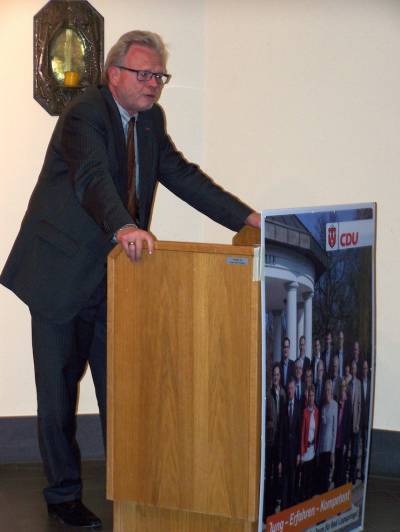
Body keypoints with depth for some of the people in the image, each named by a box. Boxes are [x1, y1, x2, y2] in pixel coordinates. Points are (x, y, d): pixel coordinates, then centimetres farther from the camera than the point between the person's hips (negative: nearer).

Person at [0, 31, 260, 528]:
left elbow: (182, 175, 8)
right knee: (58, 390, 4)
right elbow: (93, 176, -35)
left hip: (114, 275, 7)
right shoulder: (85, 113, -18)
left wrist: (246, 217, -3)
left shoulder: (149, 119, 7)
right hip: (63, 276, -7)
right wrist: (123, 227, -53)